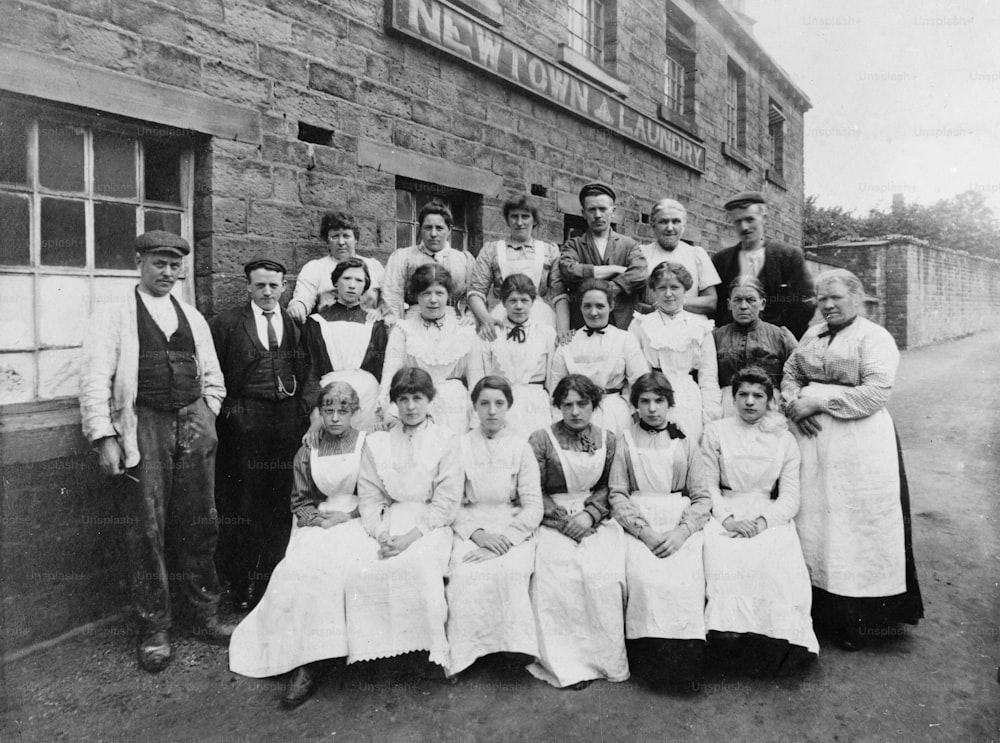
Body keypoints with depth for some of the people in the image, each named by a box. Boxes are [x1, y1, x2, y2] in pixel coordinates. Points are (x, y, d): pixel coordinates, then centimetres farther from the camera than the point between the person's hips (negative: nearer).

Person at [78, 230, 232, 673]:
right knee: (146, 531, 0)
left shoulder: (193, 318, 17)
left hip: (193, 425, 4)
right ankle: (153, 629, 15)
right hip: (142, 426, -4)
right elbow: (95, 380, -4)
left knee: (200, 525, 8)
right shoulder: (114, 316, 3)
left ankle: (201, 616, 23)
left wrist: (206, 417, 8)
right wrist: (104, 437, -11)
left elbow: (212, 378, 20)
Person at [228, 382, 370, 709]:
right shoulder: (308, 451, 14)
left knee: (325, 564, -31)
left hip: (356, 521, -3)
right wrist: (318, 518, -3)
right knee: (299, 570, -26)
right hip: (319, 523, 4)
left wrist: (347, 516, -9)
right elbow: (301, 499, 17)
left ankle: (307, 666, -21)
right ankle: (303, 662, -22)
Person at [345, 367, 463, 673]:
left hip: (431, 527, -3)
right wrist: (381, 533, -9)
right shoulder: (377, 443, 14)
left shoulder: (446, 441, 4)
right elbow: (369, 497, 9)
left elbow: (446, 502, -2)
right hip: (387, 527, 3)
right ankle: (375, 650, -10)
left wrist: (411, 535, -13)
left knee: (420, 567, -33)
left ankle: (430, 650, -17)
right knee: (360, 571, -26)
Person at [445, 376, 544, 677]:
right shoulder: (460, 446, 8)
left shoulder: (520, 447, 7)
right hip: (470, 530, 0)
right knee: (467, 576, -30)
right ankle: (465, 653, -15)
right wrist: (478, 534, -14)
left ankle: (515, 648, -15)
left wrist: (504, 539, -15)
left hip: (513, 530, 0)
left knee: (510, 572, -31)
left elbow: (534, 506, 0)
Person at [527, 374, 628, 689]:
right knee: (560, 575, -27)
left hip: (597, 520, 2)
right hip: (553, 522, -2)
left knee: (603, 574, -25)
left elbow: (608, 488, 7)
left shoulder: (608, 440, 10)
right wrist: (565, 521, -11)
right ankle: (566, 663, -14)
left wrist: (590, 515, -11)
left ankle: (604, 656, -7)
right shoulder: (541, 440, 1)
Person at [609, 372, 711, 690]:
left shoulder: (685, 442, 13)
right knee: (645, 578, -28)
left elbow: (702, 497, 7)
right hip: (638, 525, 0)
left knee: (685, 581, -26)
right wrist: (644, 530, -10)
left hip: (682, 524, 1)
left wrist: (682, 532, -11)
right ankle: (655, 661, -13)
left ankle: (686, 663, -10)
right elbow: (617, 494, 4)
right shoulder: (626, 440, 11)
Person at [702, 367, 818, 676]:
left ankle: (776, 642, -19)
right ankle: (729, 628, -24)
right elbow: (708, 485, 4)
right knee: (726, 559, -32)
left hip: (770, 517, 1)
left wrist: (761, 522, -15)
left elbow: (790, 497, 4)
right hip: (725, 514, 0)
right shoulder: (715, 432, 10)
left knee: (778, 563, -29)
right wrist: (727, 519, -14)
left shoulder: (784, 439, 12)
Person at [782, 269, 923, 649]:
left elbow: (875, 392, -14)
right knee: (812, 522, 7)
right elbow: (790, 373, 17)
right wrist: (794, 403, -4)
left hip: (857, 443, -5)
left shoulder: (875, 338, -3)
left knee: (856, 528, 0)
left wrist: (817, 401, -15)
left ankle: (857, 620, 11)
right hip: (810, 437, 6)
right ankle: (820, 610, 17)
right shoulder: (812, 334, 16)